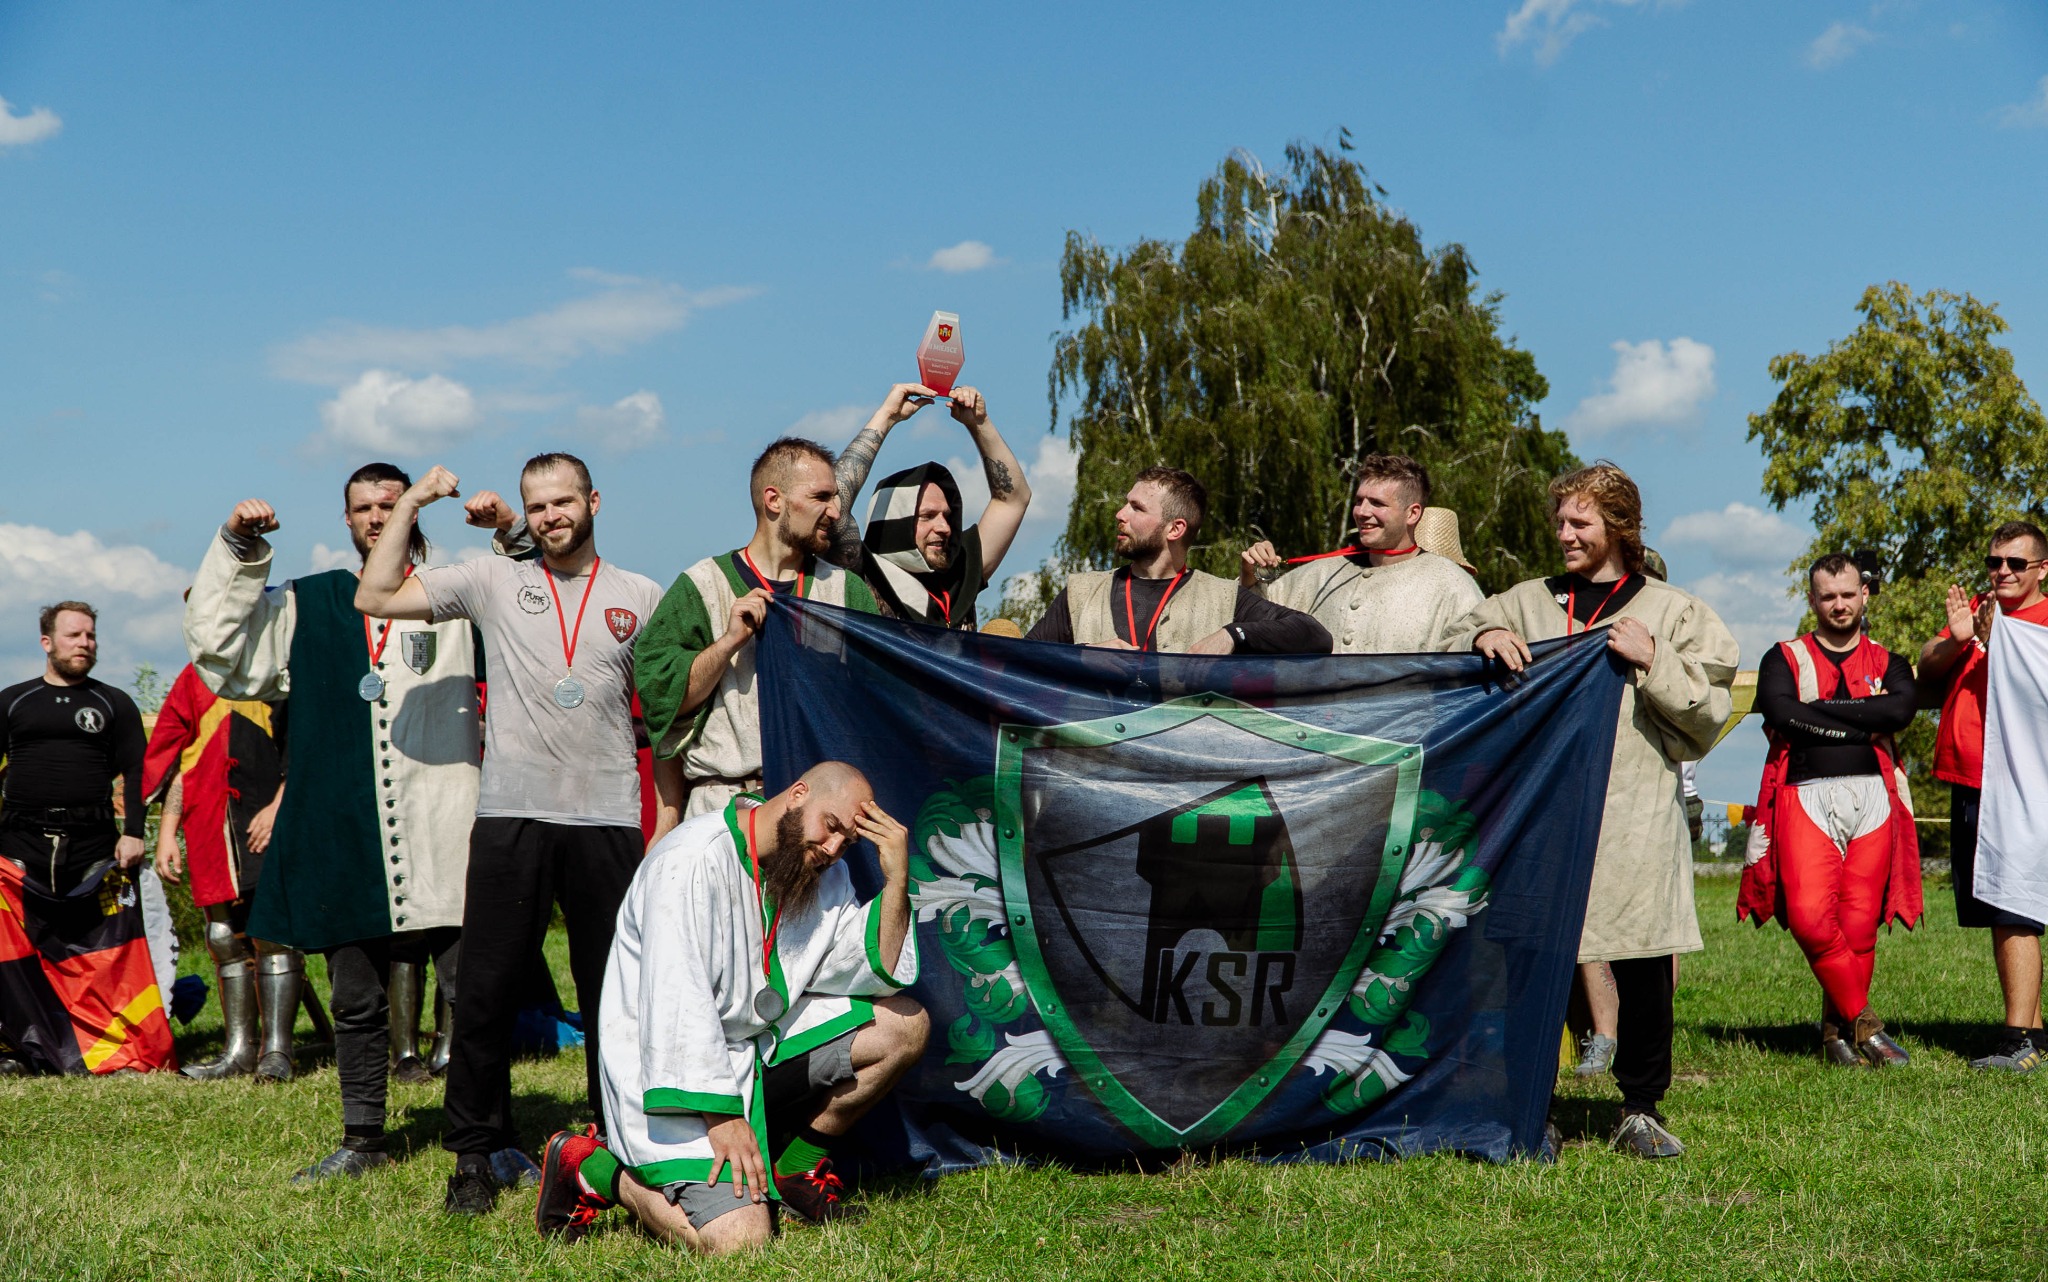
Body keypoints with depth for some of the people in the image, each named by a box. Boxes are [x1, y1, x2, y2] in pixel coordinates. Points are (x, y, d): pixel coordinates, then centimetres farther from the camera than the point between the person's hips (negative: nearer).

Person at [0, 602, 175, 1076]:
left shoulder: (115, 704, 12)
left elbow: (136, 773, 8)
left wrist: (133, 833, -5)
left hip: (94, 846, -1)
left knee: (110, 949, -5)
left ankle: (128, 1050, -1)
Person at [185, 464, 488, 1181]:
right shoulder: (306, 606, 16)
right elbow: (219, 649, 11)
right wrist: (237, 550, 5)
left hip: (445, 835, -2)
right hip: (343, 842, 3)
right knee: (356, 1001, 11)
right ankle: (362, 1141, 24)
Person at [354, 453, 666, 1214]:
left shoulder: (640, 598, 11)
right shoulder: (493, 582, 8)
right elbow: (374, 597, 4)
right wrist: (409, 508, 1)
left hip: (607, 817, 0)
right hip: (511, 814, 0)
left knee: (615, 991, 6)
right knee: (487, 989, 2)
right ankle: (476, 1156, 13)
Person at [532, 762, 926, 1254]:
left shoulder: (823, 872, 5)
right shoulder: (691, 862, -21)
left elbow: (877, 973, 1)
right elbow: (675, 1001, -25)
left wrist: (896, 881, -12)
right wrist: (722, 1115, -27)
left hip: (760, 1042, 8)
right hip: (672, 1069, -8)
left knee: (906, 1025, -2)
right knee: (740, 1238, -23)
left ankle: (796, 1163, 10)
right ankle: (591, 1168, 0)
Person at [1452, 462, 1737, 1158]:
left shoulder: (1673, 611, 11)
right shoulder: (1527, 603, 17)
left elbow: (1707, 713, 5)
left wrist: (1653, 662, -9)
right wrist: (1482, 640, -5)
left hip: (1637, 816, -1)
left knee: (1645, 970, -2)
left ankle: (1641, 1110, 12)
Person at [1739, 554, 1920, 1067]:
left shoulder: (1888, 663, 19)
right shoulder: (1784, 659, 14)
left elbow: (1902, 708, -4)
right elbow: (1781, 712, -7)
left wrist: (1818, 709, -5)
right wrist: (1864, 724, -4)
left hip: (1872, 798, 2)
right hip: (1807, 798, -2)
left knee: (1859, 925, -4)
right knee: (1810, 916, -17)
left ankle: (1837, 1030, 8)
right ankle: (1863, 1021, -5)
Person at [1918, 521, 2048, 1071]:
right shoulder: (1974, 608, 18)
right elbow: (1926, 669, 9)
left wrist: (1992, 641, -25)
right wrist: (1956, 639, -9)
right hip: (1966, 780, 7)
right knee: (1999, 916, 12)